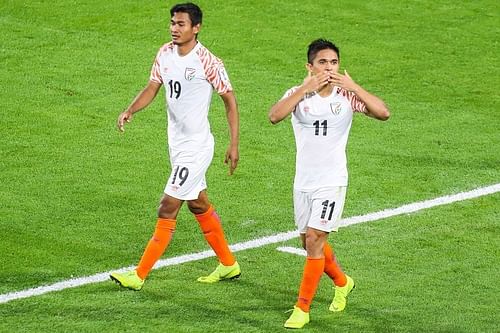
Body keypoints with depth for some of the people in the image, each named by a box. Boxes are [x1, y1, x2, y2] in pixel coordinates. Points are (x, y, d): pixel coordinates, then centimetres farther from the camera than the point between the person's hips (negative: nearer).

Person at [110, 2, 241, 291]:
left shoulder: (208, 62, -18)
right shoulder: (165, 53, 2)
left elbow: (230, 100, -9)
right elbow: (153, 87, 9)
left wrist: (234, 145, -11)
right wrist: (131, 110, -11)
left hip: (196, 146, -8)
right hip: (177, 144, 8)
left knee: (167, 210, -7)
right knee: (199, 205, 19)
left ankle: (139, 275, -3)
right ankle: (228, 264, 34)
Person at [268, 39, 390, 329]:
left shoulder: (347, 95, -6)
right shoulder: (299, 94, -4)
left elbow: (383, 113, -20)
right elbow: (275, 116, -24)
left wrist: (354, 87, -26)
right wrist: (306, 88, -29)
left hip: (332, 182, -3)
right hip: (303, 182, 3)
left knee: (314, 240, -12)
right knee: (310, 242, 15)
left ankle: (302, 309, -3)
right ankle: (342, 282, 43)